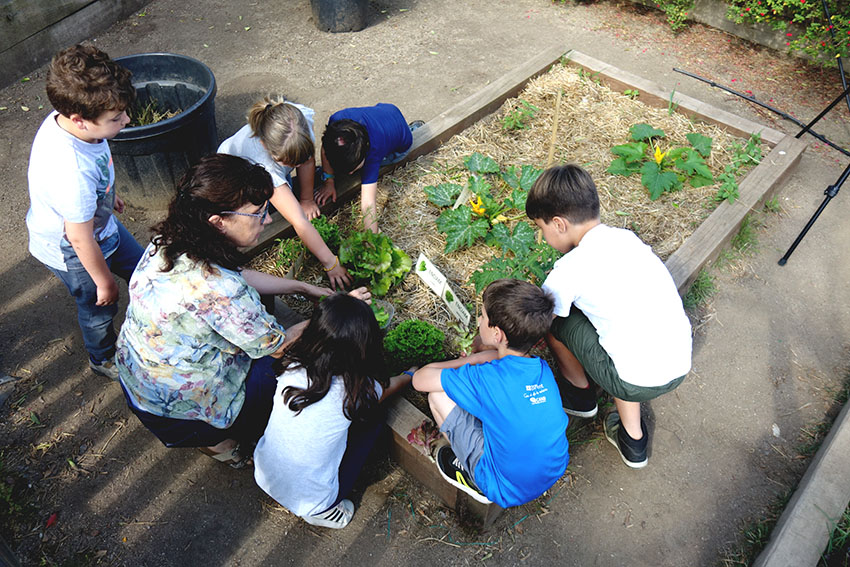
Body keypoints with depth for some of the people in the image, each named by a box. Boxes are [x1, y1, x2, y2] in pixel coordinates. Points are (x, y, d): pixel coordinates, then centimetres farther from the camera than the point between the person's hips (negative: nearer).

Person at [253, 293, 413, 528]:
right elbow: (387, 387, 2)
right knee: (372, 420, 8)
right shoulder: (355, 391, -24)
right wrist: (409, 376, 24)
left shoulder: (293, 368, -16)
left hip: (264, 475, 5)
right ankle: (323, 510, 9)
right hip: (309, 500, -4)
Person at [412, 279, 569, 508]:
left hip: (509, 491, -6)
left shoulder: (486, 379, -25)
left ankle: (476, 481, 8)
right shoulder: (542, 368, -7)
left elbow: (420, 380, -13)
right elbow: (496, 355, 14)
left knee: (438, 395, -6)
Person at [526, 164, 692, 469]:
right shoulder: (626, 238, 8)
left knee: (553, 317, 5)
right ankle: (633, 438, 30)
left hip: (638, 382, -7)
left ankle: (580, 394, 31)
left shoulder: (570, 270, -12)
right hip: (681, 366, 7)